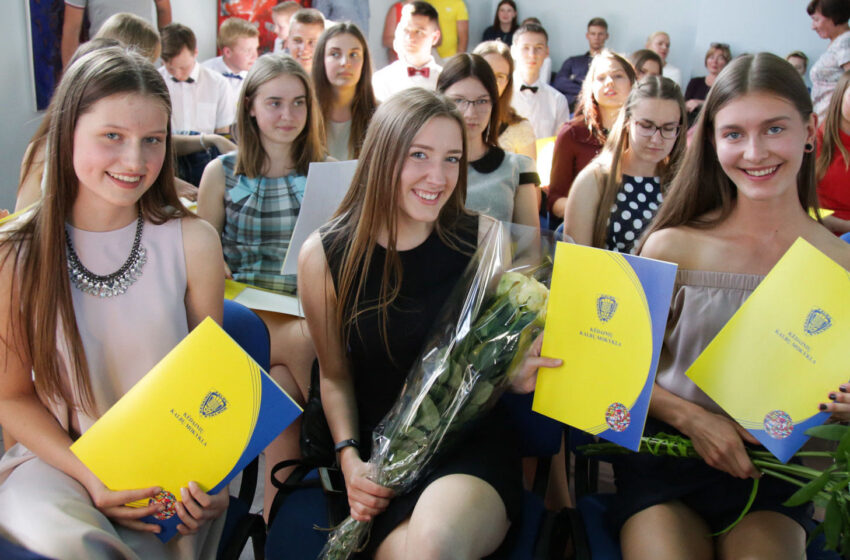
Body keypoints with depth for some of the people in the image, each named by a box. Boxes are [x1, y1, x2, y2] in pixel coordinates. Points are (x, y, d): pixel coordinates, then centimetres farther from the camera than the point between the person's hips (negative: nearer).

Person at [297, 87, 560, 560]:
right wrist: (350, 459, -4)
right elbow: (336, 375, 9)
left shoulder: (483, 239, -3)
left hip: (476, 446, 0)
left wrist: (517, 370, -12)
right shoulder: (324, 255, -3)